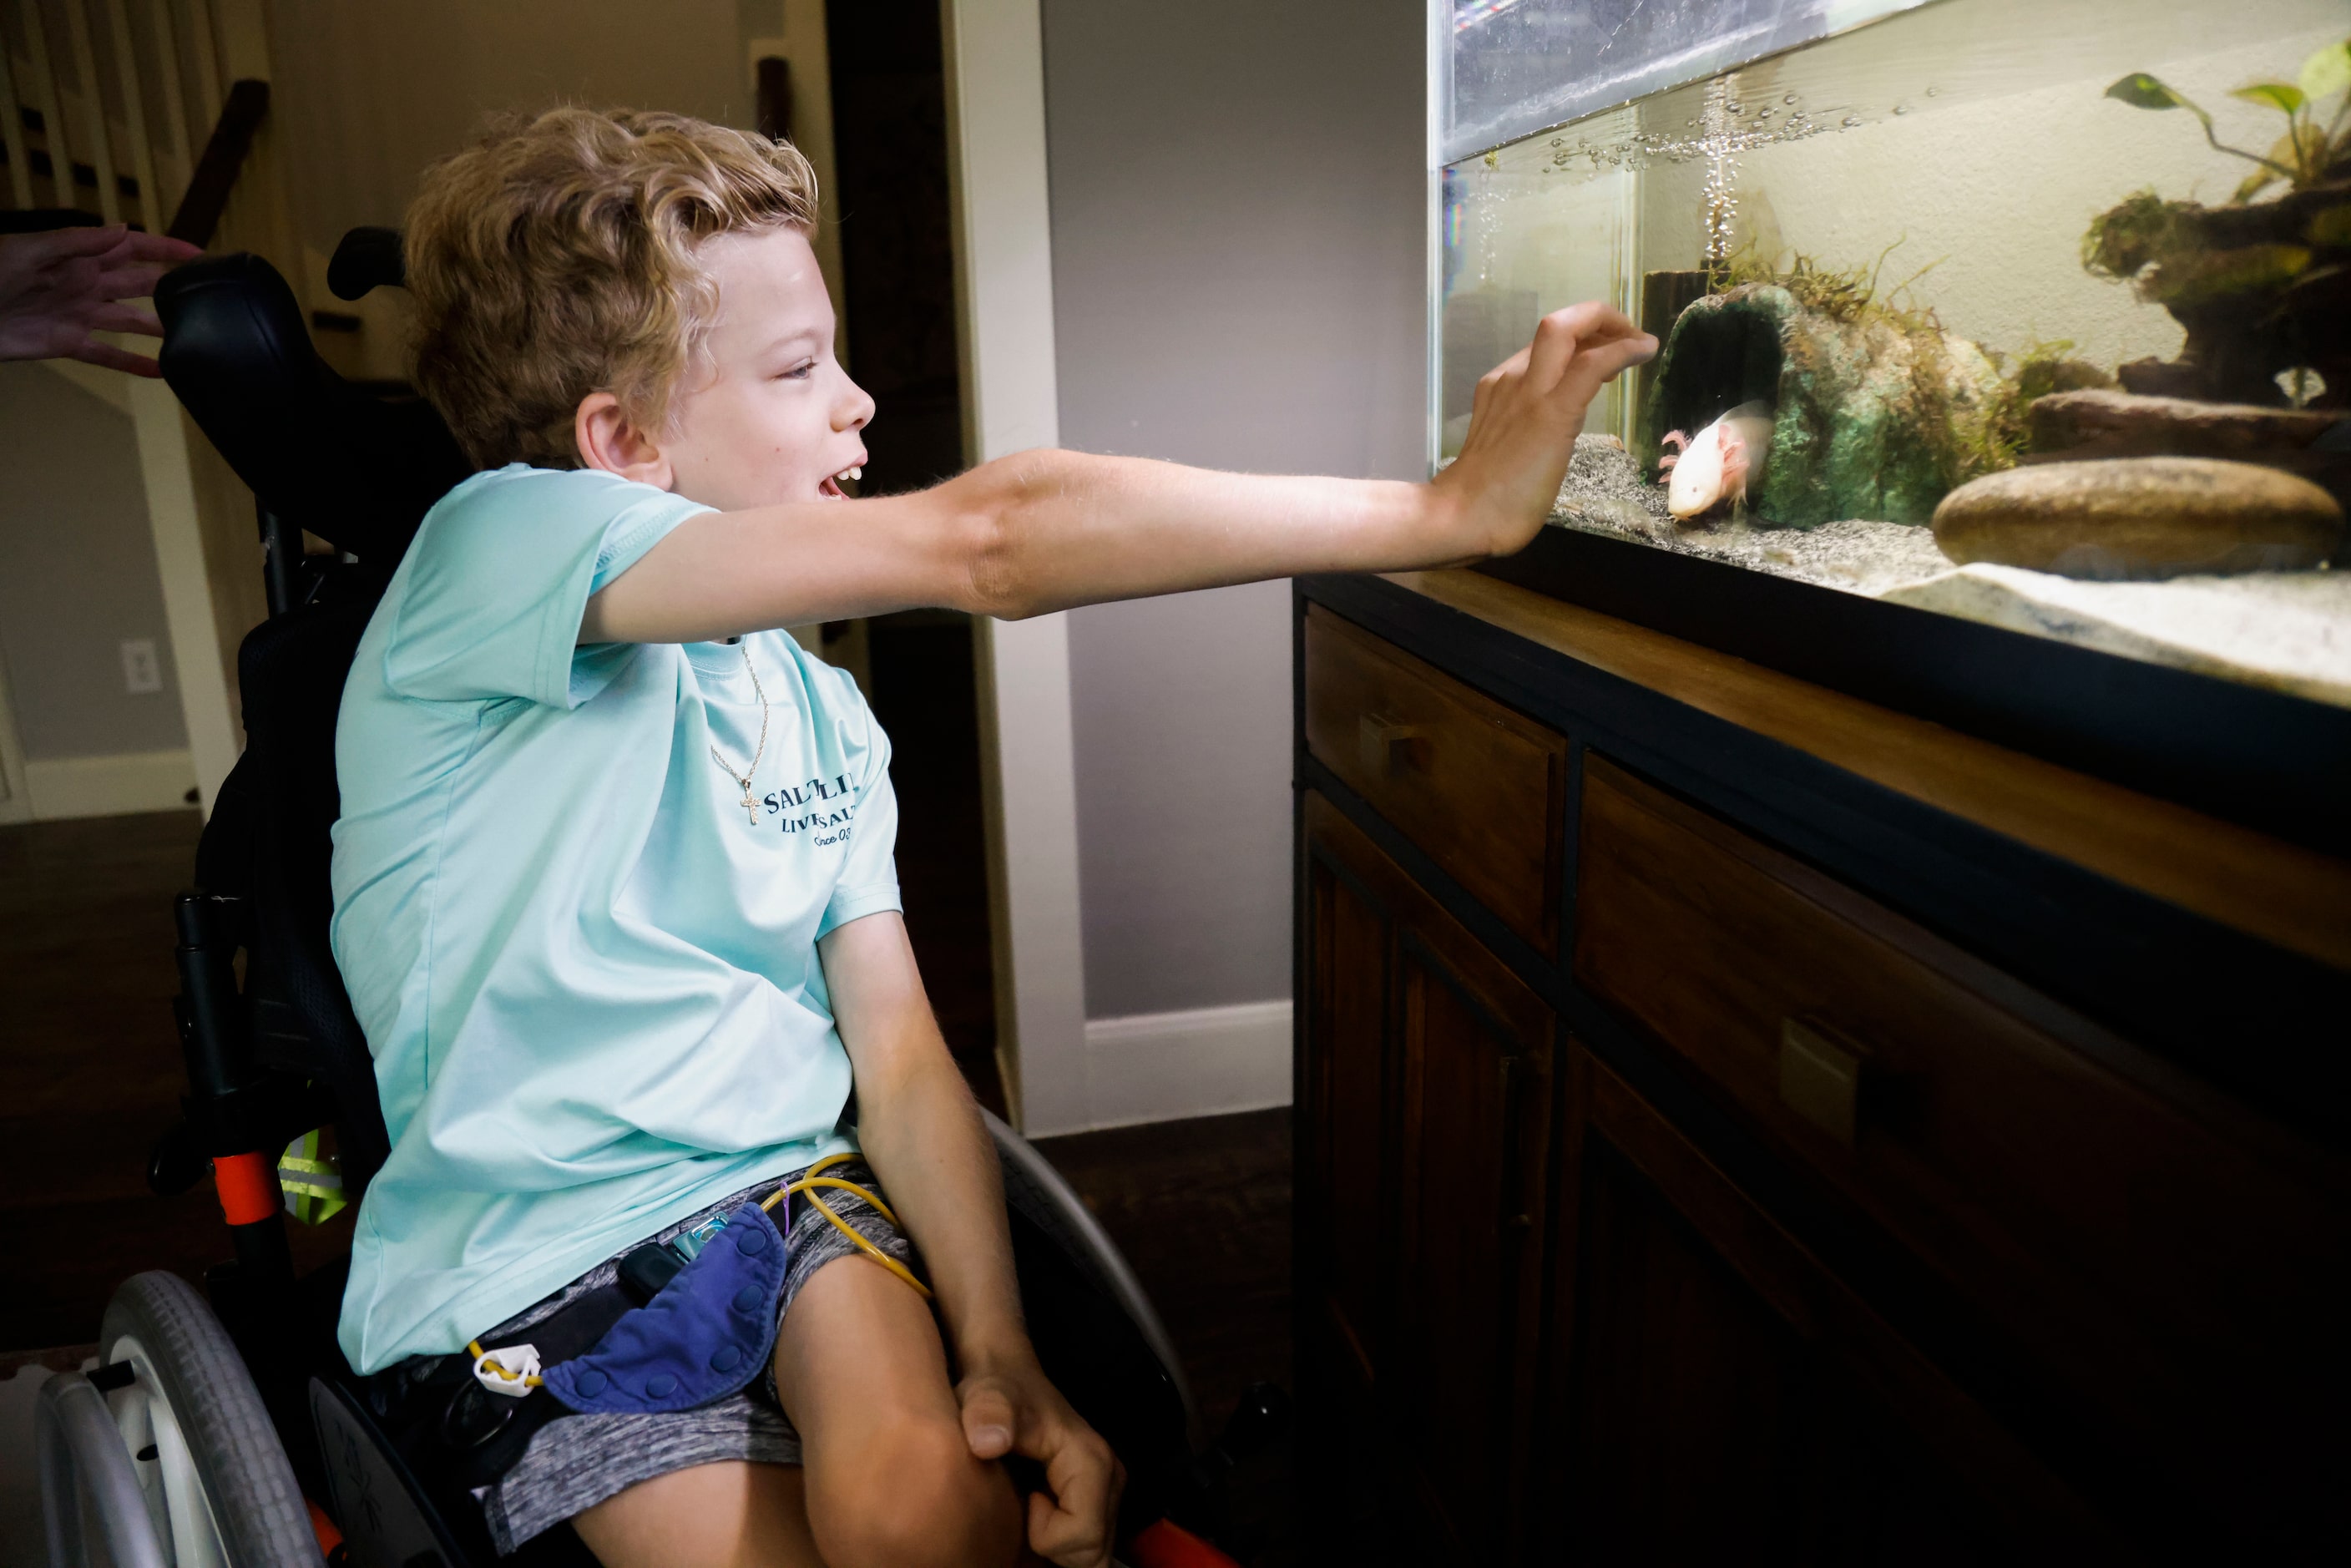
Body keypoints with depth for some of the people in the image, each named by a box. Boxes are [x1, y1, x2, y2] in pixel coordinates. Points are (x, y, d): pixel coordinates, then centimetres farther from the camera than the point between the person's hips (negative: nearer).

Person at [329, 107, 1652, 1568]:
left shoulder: (820, 710, 6)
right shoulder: (495, 543, -17)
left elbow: (900, 1055, 1)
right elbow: (989, 541, -30)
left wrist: (998, 1347, -15)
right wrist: (1451, 510, -28)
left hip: (797, 1183, 4)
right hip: (527, 1264, -3)